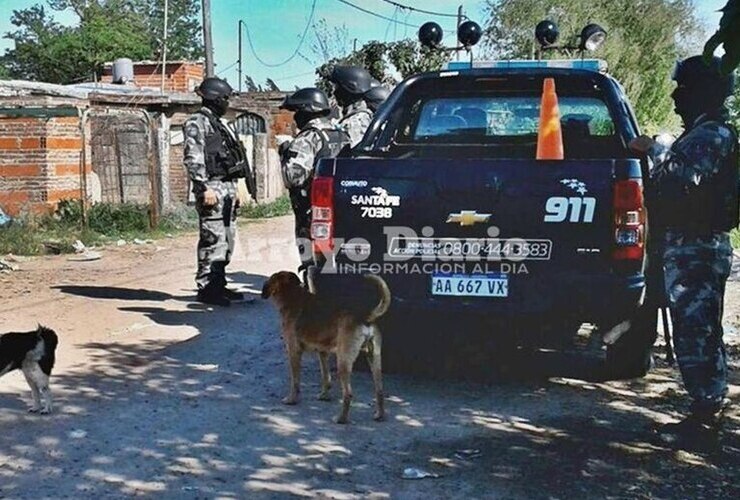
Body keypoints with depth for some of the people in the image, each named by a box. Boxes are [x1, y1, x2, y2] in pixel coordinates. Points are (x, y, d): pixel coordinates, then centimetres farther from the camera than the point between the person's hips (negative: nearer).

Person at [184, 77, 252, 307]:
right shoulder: (197, 123, -7)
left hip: (228, 188, 10)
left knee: (227, 239, 11)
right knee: (213, 239, -9)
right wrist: (204, 188, -22)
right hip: (213, 188, -10)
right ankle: (206, 288, -5)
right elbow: (193, 159, -16)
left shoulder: (219, 124, 23)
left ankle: (218, 285, 18)